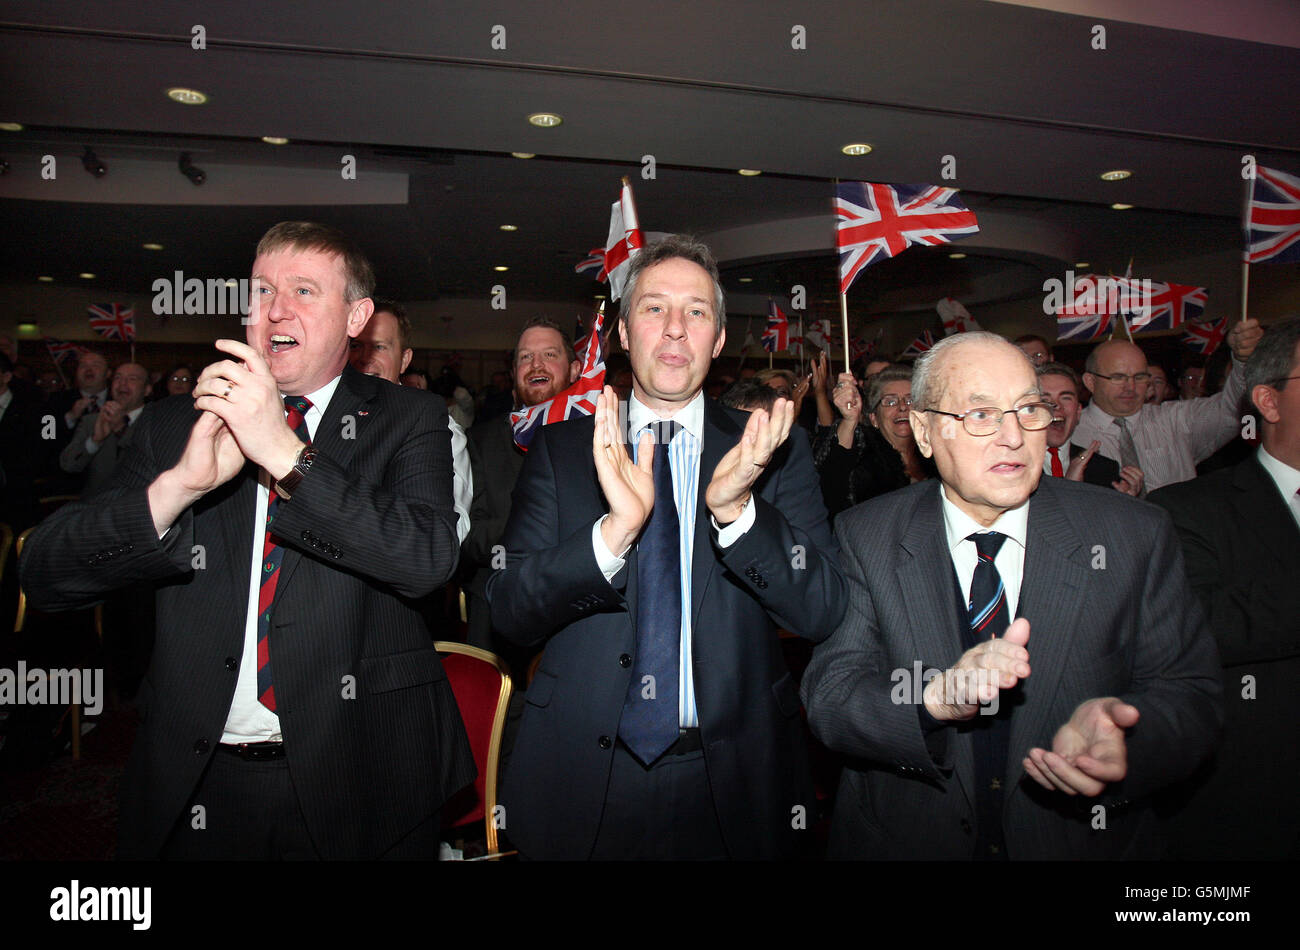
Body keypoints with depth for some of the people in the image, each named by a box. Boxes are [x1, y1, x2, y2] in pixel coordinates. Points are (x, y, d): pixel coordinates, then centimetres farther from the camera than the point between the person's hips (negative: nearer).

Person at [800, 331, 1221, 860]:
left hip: (1085, 840, 1)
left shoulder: (1137, 537, -9)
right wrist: (936, 697, -36)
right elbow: (829, 697, -17)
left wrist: (1113, 727, -29)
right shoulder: (864, 538, -12)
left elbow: (1188, 693, -7)